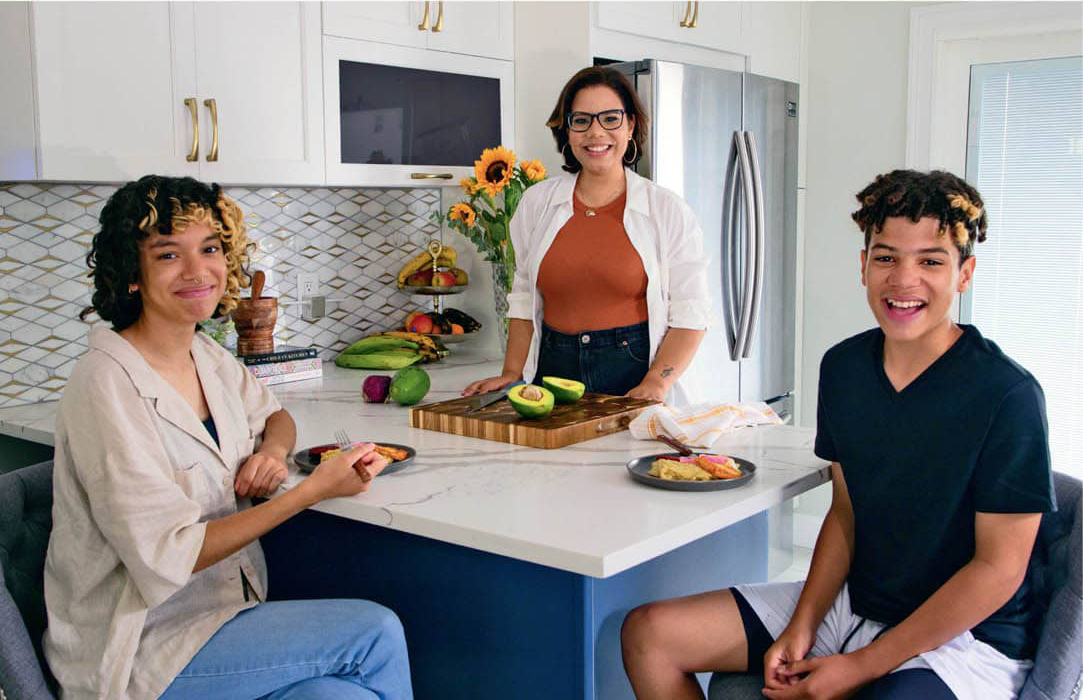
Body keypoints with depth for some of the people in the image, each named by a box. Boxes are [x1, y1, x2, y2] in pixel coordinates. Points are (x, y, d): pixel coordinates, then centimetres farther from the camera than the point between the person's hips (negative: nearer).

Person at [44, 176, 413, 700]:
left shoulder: (207, 358, 4)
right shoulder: (108, 386, -20)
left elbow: (275, 417, 24)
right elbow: (168, 556, -21)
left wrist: (273, 451, -2)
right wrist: (314, 490, -22)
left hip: (222, 607, 7)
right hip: (139, 649, -6)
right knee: (376, 631, -16)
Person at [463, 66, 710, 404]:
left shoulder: (668, 210, 2)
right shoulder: (536, 202, 10)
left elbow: (689, 314, 0)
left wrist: (655, 383, -13)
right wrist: (512, 373, 5)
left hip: (635, 372, -2)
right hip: (555, 367, 2)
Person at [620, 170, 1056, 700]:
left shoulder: (1007, 395, -18)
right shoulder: (843, 367, 1)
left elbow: (999, 569, -15)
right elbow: (845, 511, 8)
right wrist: (802, 626, -6)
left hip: (966, 638, -6)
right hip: (855, 603, 6)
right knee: (648, 633, -1)